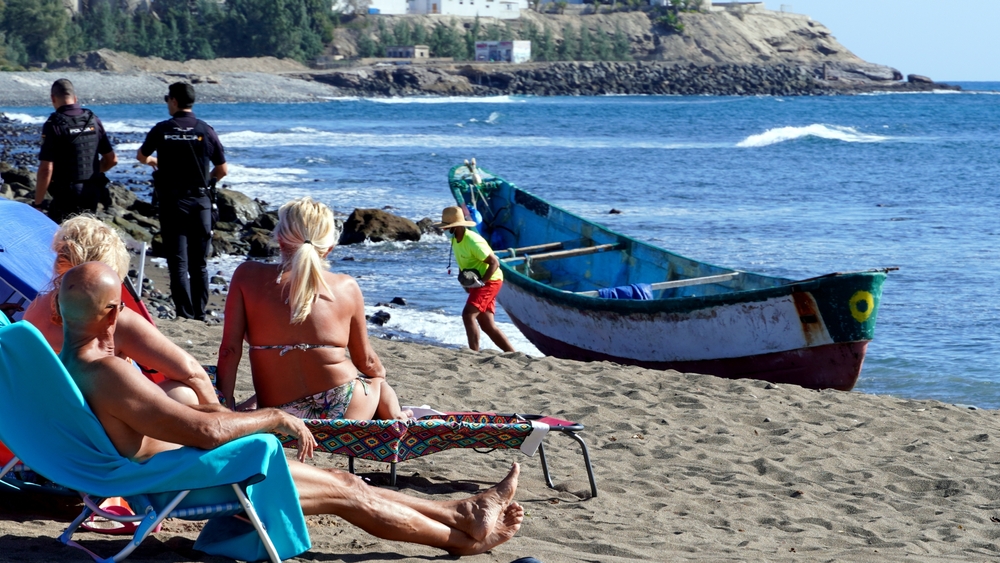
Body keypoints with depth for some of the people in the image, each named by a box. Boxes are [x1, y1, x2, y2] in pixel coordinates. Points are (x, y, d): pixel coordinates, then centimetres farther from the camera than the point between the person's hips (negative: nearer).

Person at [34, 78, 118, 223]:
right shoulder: (93, 120, 4)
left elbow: (46, 169, -18)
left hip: (65, 197, -6)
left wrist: (37, 203, -11)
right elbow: (112, 159, 9)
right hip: (93, 194, 6)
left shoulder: (53, 125, -13)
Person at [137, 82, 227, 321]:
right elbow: (222, 170, 3)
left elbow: (141, 156, 16)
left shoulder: (162, 130, -3)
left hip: (172, 202, -2)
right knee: (199, 264, 11)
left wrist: (155, 162, 39)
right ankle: (200, 314, 13)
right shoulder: (206, 130, -2)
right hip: (200, 202, 2)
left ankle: (185, 315, -6)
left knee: (178, 263, 0)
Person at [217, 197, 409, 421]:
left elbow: (230, 350, -6)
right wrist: (380, 374, 32)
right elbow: (365, 361, 10)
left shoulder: (247, 276, -1)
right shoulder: (346, 287, -1)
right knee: (377, 382, 37)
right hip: (343, 409, 0)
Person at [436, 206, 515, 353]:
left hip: (489, 281, -10)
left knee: (468, 314, -22)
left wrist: (482, 281, -24)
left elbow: (494, 262, -22)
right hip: (476, 282, 10)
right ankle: (513, 354, 13)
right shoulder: (455, 240, 5)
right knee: (487, 325, 8)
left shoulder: (473, 242, -23)